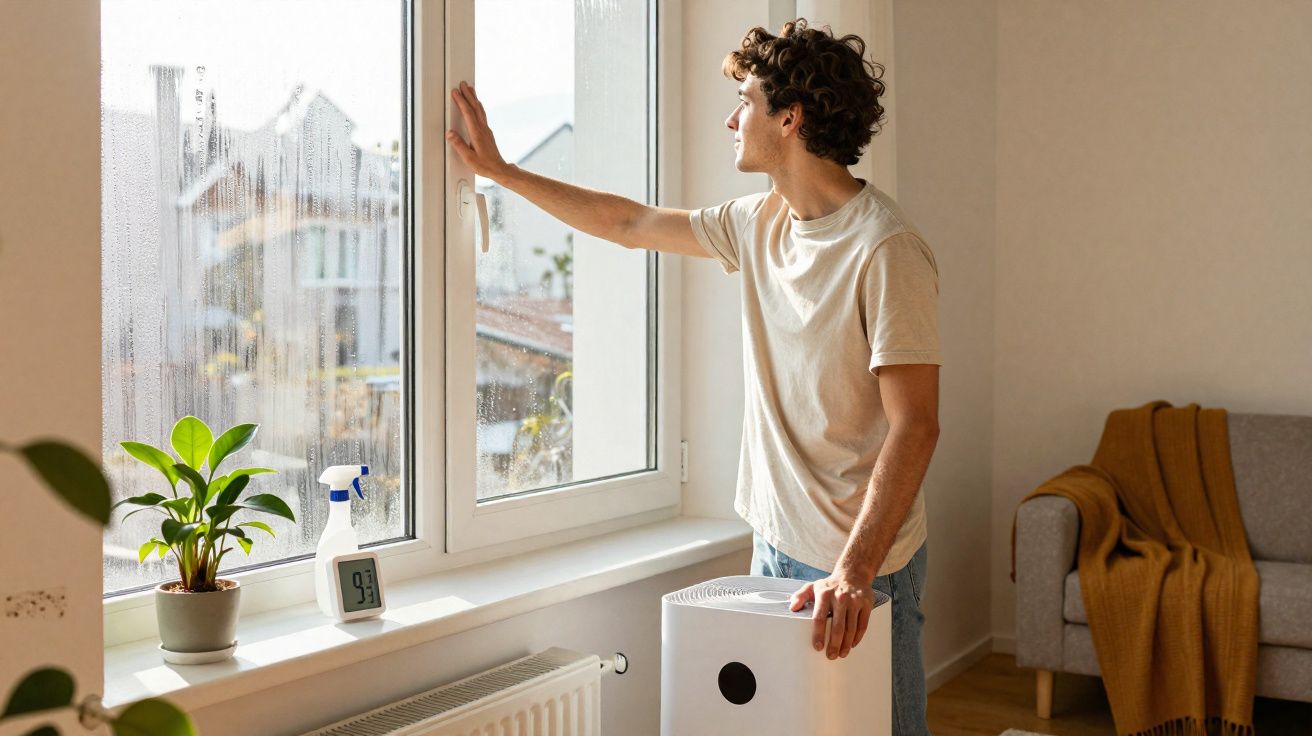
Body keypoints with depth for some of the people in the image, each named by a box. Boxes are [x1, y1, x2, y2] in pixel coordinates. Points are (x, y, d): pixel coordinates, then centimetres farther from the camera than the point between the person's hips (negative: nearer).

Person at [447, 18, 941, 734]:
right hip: (776, 542, 8)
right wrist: (500, 171, 23)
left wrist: (855, 572, -28)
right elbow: (631, 224, 19)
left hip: (863, 564, -7)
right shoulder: (760, 222, 6)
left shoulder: (884, 248, -18)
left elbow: (914, 425, -22)